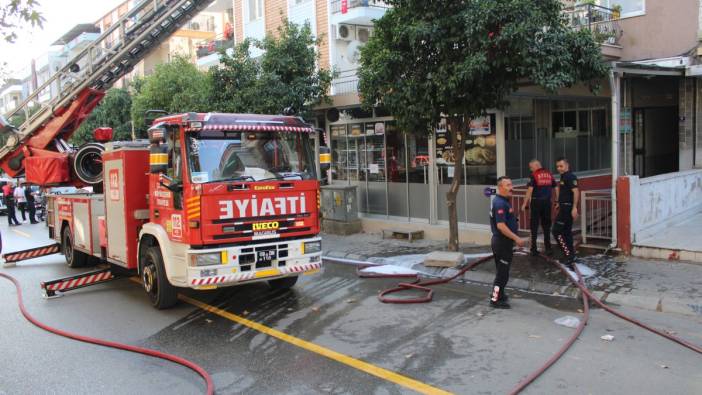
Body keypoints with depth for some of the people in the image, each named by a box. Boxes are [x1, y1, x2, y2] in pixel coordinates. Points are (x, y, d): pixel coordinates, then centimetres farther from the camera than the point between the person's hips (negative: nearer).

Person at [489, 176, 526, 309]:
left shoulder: (503, 201, 12)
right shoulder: (500, 203, -21)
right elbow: (501, 225, -28)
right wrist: (516, 238, -26)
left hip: (502, 241, 10)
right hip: (502, 242, -10)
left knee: (502, 270, 20)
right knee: (503, 272, -3)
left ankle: (499, 294, 32)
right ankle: (495, 299, 4)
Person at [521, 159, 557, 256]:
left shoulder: (534, 175, -8)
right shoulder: (549, 174, 8)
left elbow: (530, 190, -14)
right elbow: (554, 188, 9)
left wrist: (525, 203, -11)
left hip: (536, 202, -4)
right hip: (547, 202, 4)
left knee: (534, 226, 4)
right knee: (546, 225, 12)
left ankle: (534, 249, 4)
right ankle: (548, 248, 12)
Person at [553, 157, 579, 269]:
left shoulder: (570, 177, -15)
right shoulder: (563, 177, 15)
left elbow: (576, 192, -22)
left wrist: (575, 208, -27)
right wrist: (559, 203, 24)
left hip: (568, 208, -10)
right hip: (564, 207, 10)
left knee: (557, 231, -10)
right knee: (567, 232, 16)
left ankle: (569, 254, -8)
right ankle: (571, 255, 23)